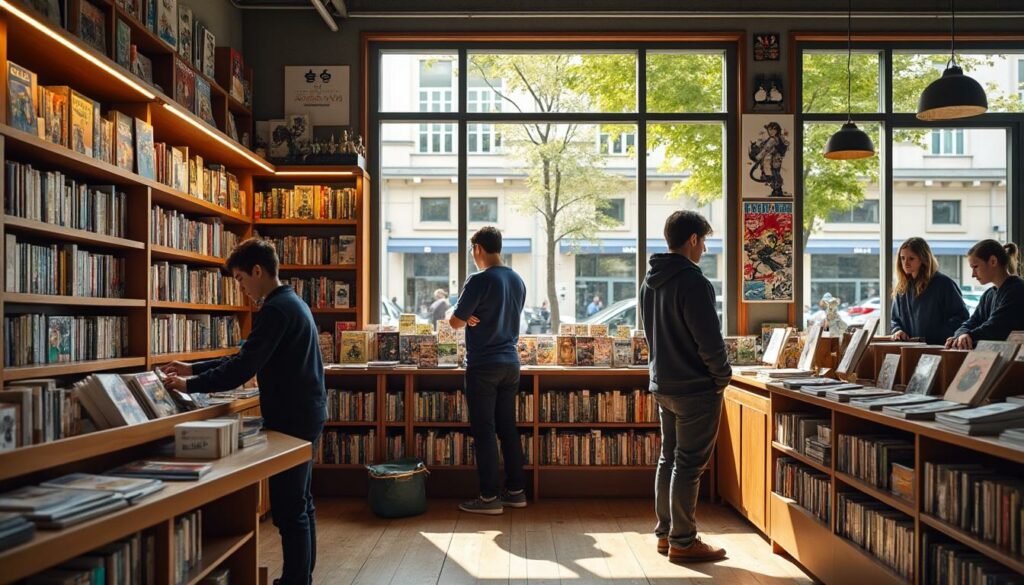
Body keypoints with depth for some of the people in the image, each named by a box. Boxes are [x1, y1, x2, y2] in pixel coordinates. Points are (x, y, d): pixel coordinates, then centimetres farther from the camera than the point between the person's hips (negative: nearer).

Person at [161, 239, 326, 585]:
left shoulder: (275, 310, -18)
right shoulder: (290, 302, 15)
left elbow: (242, 369, -22)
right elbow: (247, 359, 18)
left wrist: (191, 385, -11)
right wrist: (194, 369, 14)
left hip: (291, 418, -11)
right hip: (304, 414, 11)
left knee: (288, 509, -2)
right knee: (301, 502, 18)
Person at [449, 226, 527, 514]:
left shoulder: (479, 281, -15)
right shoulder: (518, 281, 9)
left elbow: (456, 322, -12)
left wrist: (467, 317, 8)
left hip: (483, 366, -7)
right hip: (511, 362, 7)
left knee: (484, 431, 0)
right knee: (508, 428, 13)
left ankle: (489, 497, 6)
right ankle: (516, 491, 20)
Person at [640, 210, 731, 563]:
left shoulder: (650, 281, 8)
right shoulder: (693, 282, -21)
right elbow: (709, 339, -20)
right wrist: (722, 376, -6)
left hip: (663, 384, 9)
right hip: (696, 388, -9)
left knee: (669, 458, 16)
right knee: (689, 465, 0)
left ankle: (666, 533, 25)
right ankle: (683, 543, 10)